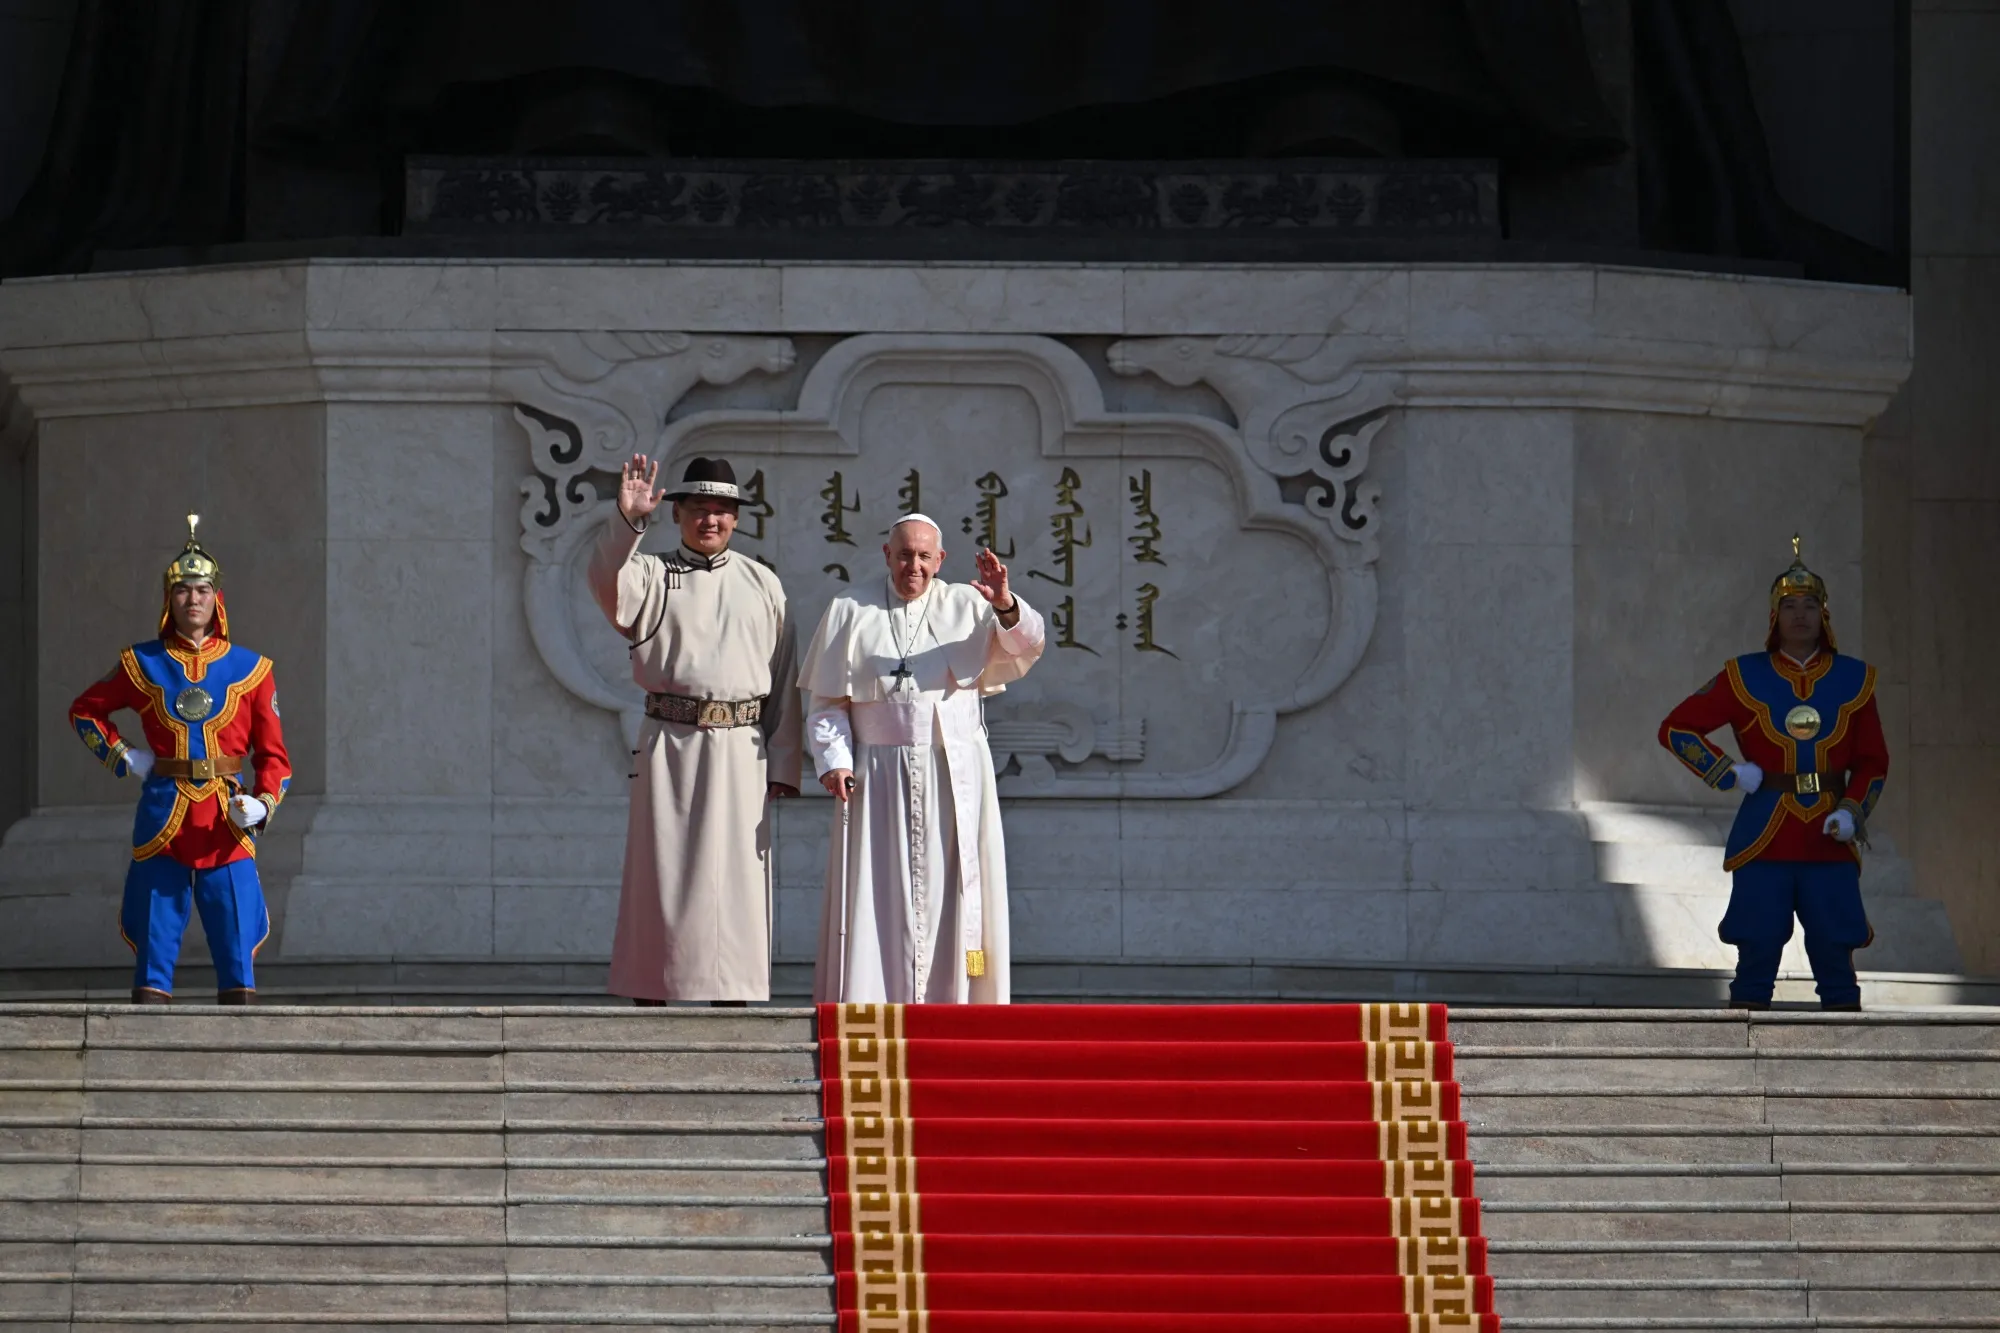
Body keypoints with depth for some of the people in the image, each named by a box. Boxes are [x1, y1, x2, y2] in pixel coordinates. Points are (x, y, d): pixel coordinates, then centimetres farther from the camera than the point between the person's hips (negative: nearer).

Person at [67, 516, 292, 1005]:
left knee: (237, 944, -5)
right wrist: (119, 755, 6)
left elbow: (273, 753, 8)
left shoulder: (250, 669, 7)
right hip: (163, 814, 0)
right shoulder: (142, 664, 8)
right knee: (154, 941, -1)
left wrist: (263, 804, -10)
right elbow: (85, 710, 22)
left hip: (227, 818, 0)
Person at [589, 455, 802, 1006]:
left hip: (741, 751, 2)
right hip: (670, 746, -2)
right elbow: (607, 582, -18)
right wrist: (626, 521, -35)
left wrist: (782, 765, 5)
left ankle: (730, 1006, 4)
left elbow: (785, 681, 11)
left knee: (737, 883, 1)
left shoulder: (762, 584, 12)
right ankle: (650, 1008, 0)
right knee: (661, 876, -2)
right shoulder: (652, 575, 6)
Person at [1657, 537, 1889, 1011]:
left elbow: (1872, 762, 10)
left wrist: (1853, 813, -7)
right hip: (1764, 846, -1)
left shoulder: (1853, 679, 7)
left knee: (1837, 970, 1)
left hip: (1829, 846, 1)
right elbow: (1677, 728, 4)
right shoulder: (1745, 677, 2)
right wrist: (1728, 773, -7)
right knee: (1756, 964, -2)